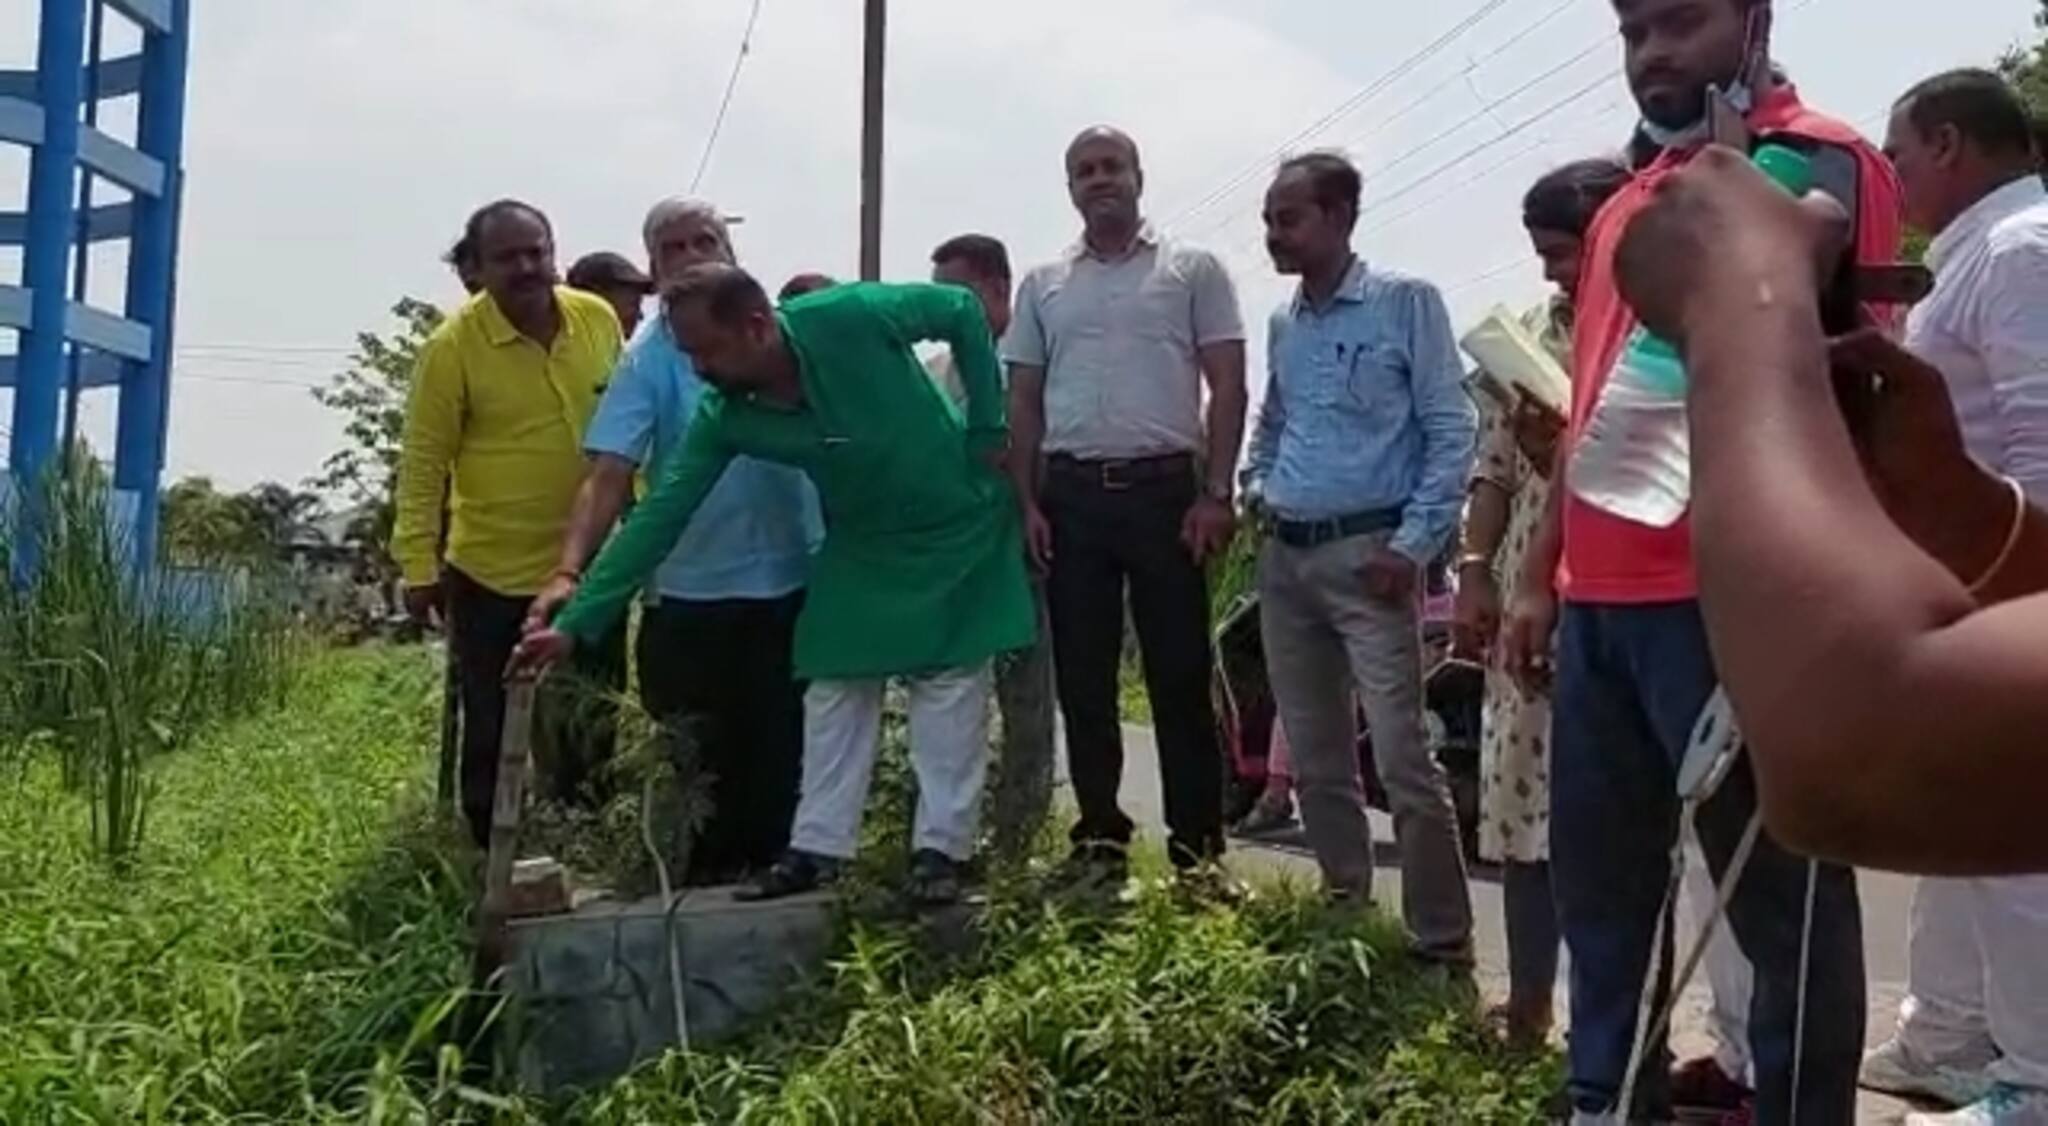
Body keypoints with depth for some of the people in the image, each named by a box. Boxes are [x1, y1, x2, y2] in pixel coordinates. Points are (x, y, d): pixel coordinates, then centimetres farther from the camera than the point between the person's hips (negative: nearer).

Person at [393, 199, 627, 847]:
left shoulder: (599, 320, -1)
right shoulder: (453, 346, -13)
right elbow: (423, 464, -10)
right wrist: (420, 566, -12)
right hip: (491, 575, -4)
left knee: (591, 729, 15)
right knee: (494, 733, 8)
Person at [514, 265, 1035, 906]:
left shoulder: (852, 316, -29)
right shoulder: (725, 419, -17)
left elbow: (964, 311, -15)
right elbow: (660, 515, -17)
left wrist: (988, 428, -14)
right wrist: (578, 623, -21)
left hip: (954, 526, -4)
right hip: (862, 547, 4)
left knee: (948, 686, -1)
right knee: (835, 692, 3)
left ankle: (940, 849, 7)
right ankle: (817, 848, 12)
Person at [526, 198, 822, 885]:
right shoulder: (648, 362, -6)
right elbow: (608, 476, -17)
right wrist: (569, 572, -29)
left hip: (794, 578, 2)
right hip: (692, 592, -2)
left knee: (785, 744, 11)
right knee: (706, 755, 9)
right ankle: (709, 881, 25)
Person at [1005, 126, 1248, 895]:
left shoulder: (1192, 270, 5)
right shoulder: (1043, 285, 14)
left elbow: (1227, 386, 0)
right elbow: (1022, 403, 13)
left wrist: (1216, 493, -9)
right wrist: (1028, 502, 3)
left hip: (1166, 488, -3)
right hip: (1072, 494, 3)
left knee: (1180, 677, -1)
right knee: (1082, 680, 6)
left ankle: (1197, 850, 6)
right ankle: (1100, 843, 16)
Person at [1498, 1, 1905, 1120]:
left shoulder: (1822, 165, -1)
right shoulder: (1623, 207, 22)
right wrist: (1541, 577, 19)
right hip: (1599, 600, 8)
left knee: (1778, 888, 2)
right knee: (1600, 879, 14)